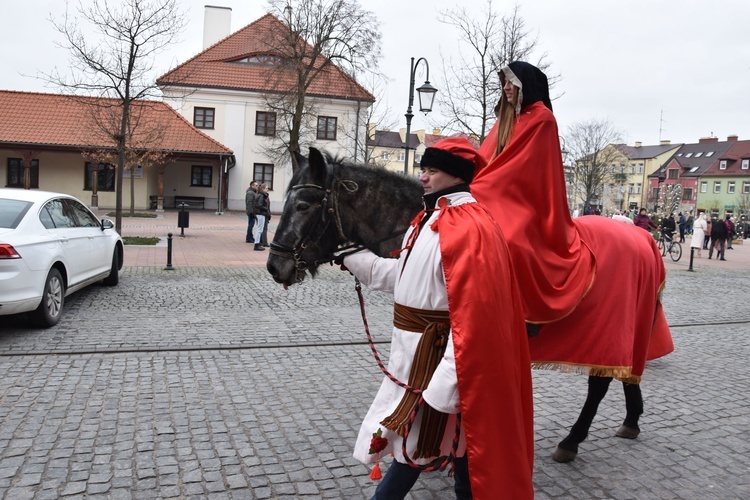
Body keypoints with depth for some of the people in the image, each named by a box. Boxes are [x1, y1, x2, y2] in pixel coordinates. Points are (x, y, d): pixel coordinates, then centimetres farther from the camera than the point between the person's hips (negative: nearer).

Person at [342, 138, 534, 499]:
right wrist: (349, 256, 17)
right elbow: (402, 276, 18)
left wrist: (444, 386, -26)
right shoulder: (429, 219, 9)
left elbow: (472, 317, -27)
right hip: (415, 355, 10)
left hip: (436, 357, -10)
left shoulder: (467, 227, -23)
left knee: (412, 447, 7)